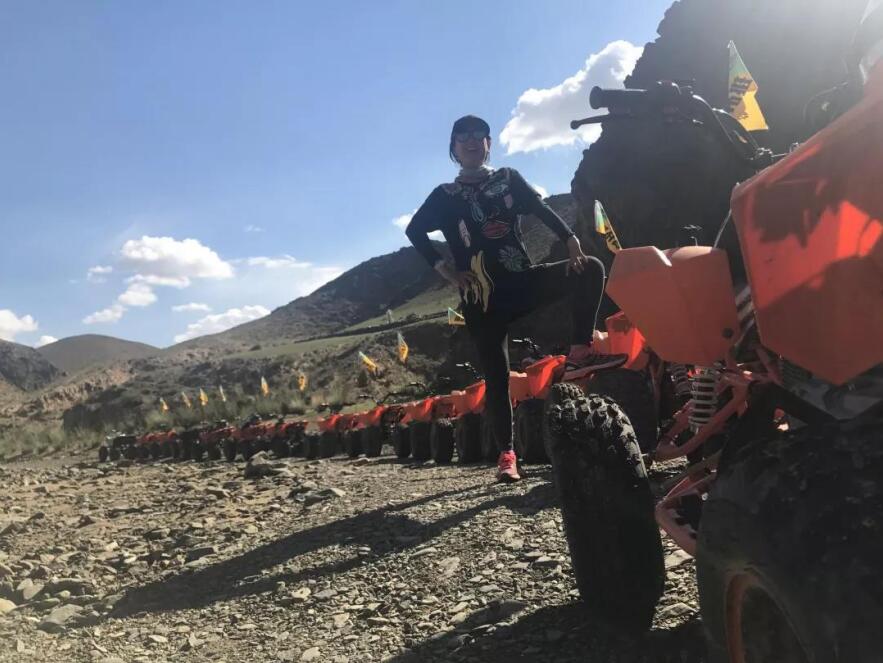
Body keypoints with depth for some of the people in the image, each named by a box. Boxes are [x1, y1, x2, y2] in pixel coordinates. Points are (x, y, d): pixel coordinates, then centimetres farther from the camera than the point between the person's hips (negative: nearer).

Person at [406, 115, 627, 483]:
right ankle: (506, 454, 5)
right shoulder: (446, 196, 8)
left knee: (590, 269, -19)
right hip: (483, 297, -2)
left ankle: (580, 353, -20)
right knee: (497, 376, -5)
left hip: (524, 281, 2)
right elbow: (415, 230, 3)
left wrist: (571, 241, -17)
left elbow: (542, 210, -1)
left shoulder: (508, 179, 13)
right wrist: (445, 269, -7)